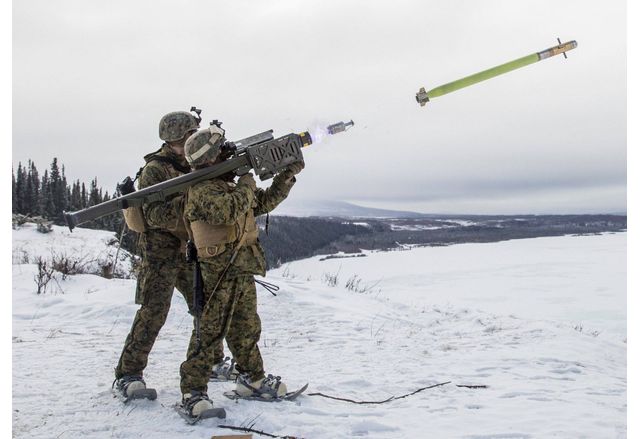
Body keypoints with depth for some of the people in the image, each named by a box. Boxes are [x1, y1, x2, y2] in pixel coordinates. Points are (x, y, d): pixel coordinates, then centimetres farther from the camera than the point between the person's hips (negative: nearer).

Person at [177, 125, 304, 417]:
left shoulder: (227, 185, 17)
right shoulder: (201, 190, -13)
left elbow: (265, 202, 23)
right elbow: (229, 211, -30)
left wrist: (289, 174, 17)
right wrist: (247, 182, -14)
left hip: (243, 270, 9)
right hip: (221, 271, -9)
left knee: (247, 328, 17)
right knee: (211, 330, -7)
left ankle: (252, 380, 30)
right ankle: (192, 392, 0)